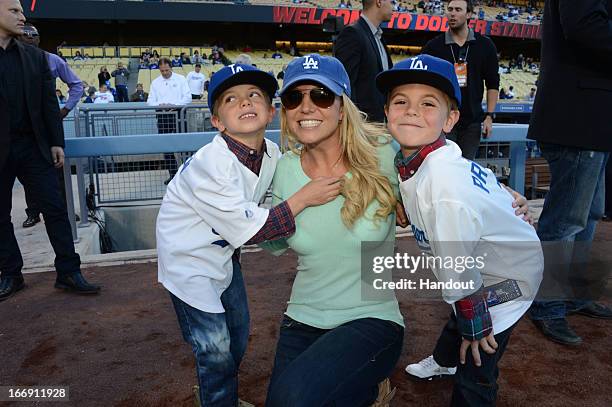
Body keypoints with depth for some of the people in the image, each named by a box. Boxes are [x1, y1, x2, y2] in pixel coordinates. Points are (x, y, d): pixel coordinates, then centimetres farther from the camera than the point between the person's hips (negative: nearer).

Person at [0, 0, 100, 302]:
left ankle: (68, 273, 6)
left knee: (55, 209, -1)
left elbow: (49, 103, 7)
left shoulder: (36, 57, 9)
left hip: (33, 146, 2)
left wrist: (57, 143, 2)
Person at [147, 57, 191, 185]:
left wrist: (175, 105, -16)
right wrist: (159, 105, -12)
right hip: (162, 115, 3)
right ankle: (172, 173, 12)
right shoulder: (155, 82, 12)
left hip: (178, 114, -3)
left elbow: (188, 97, -2)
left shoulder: (180, 79, 5)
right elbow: (150, 101, 10)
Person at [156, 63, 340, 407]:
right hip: (189, 258, -7)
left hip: (224, 248, 7)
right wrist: (305, 197, -30)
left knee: (238, 337, 20)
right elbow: (251, 230, -29)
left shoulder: (272, 154, -10)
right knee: (216, 350, -3)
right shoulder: (210, 165, -31)